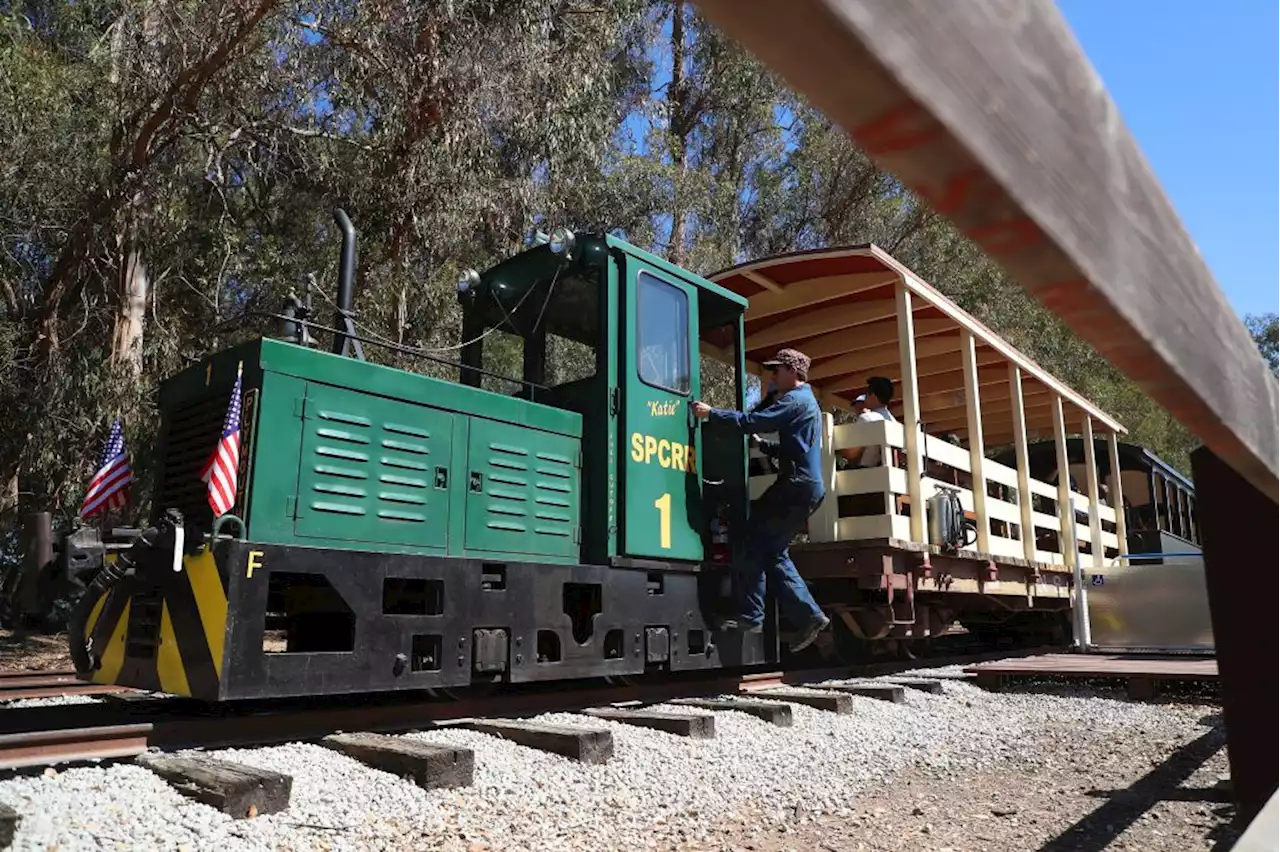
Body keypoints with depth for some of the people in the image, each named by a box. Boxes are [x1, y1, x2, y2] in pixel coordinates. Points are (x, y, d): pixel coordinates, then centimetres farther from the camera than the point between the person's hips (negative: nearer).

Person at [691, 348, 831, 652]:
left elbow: (752, 421, -19)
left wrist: (711, 413, -14)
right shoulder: (808, 401, 25)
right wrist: (762, 445, 19)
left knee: (755, 544, -9)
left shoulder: (794, 400, -9)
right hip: (809, 488, 10)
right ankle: (808, 616, 8)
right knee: (774, 551, 10)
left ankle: (750, 616, -8)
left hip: (795, 485, -10)